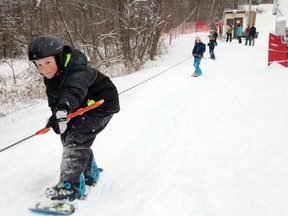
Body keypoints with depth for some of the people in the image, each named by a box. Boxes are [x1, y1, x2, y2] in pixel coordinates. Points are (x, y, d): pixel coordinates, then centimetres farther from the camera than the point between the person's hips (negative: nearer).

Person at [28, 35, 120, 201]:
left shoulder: (77, 71, -33)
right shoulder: (51, 78, -3)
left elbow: (76, 89, -54)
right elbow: (55, 100, 6)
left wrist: (64, 107, -72)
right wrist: (55, 116, -10)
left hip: (102, 105, -9)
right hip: (83, 107, 10)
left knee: (75, 139, -18)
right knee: (67, 136, 12)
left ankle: (72, 186, -10)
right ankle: (90, 173, 31)